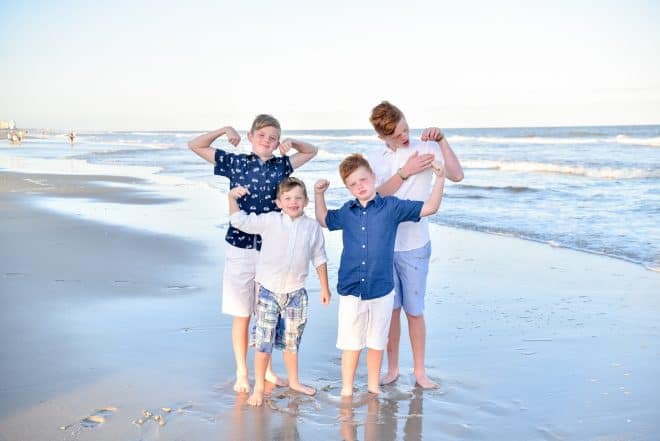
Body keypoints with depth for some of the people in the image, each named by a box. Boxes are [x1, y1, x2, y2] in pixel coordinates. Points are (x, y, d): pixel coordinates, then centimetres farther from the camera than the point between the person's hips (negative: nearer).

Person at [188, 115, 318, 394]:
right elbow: (195, 145, 2)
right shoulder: (235, 162, -1)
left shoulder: (281, 165, 5)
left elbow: (312, 151, 20)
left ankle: (266, 368, 28)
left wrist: (292, 143, 2)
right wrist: (224, 130, -7)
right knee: (241, 315, 7)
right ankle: (241, 372, 22)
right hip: (241, 249, -2)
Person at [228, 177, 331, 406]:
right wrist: (232, 197, -12)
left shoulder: (313, 227, 1)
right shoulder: (269, 221, -5)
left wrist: (324, 287, 13)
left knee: (291, 341, 17)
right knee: (263, 342, 0)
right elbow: (240, 221, -2)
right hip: (268, 291, -2)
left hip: (296, 293, 2)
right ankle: (258, 387, 15)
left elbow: (319, 258, 9)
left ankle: (294, 381, 36)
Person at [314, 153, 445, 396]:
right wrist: (319, 194, 13)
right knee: (350, 343, 10)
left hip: (381, 289, -1)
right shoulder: (346, 212, 4)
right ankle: (346, 390, 24)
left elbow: (429, 208, -3)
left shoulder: (392, 207, -3)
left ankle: (374, 387, 32)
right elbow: (324, 220, 24)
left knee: (376, 343, 14)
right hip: (350, 290, 1)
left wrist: (439, 178, -13)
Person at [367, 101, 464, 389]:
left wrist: (441, 140, -17)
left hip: (414, 246, -2)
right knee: (390, 309, 10)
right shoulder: (375, 159, 5)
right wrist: (405, 172, -17)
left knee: (414, 310, 5)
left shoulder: (425, 148, -2)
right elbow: (377, 195, -9)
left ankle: (420, 371, 20)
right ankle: (392, 368, 24)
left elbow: (457, 175, -14)